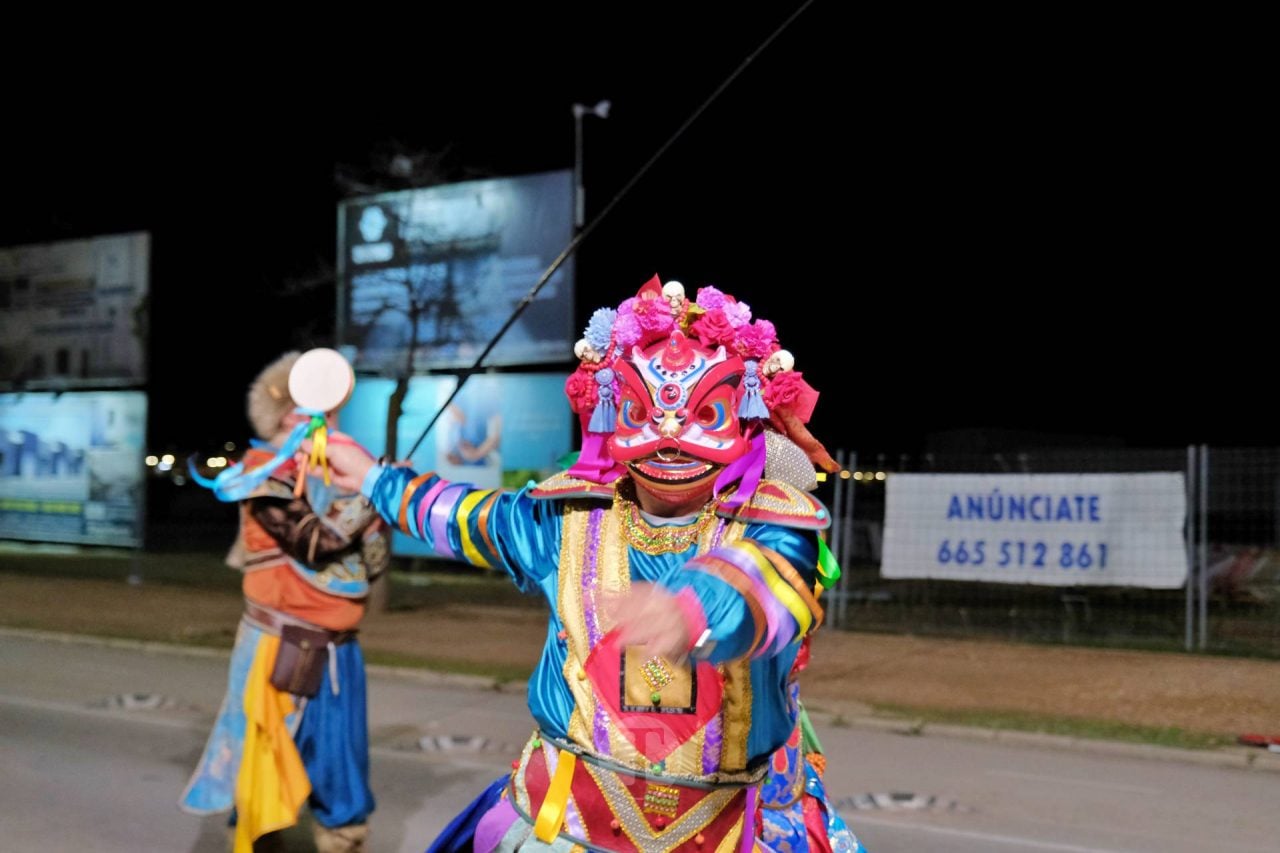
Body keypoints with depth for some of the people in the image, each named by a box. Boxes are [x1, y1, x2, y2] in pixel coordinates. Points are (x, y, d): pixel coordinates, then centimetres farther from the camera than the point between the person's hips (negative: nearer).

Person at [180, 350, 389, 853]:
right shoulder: (266, 472, -8)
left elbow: (371, 564, 8)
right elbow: (314, 542, -22)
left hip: (337, 649, 6)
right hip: (282, 649, -5)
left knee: (341, 771, 9)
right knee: (265, 767, 4)